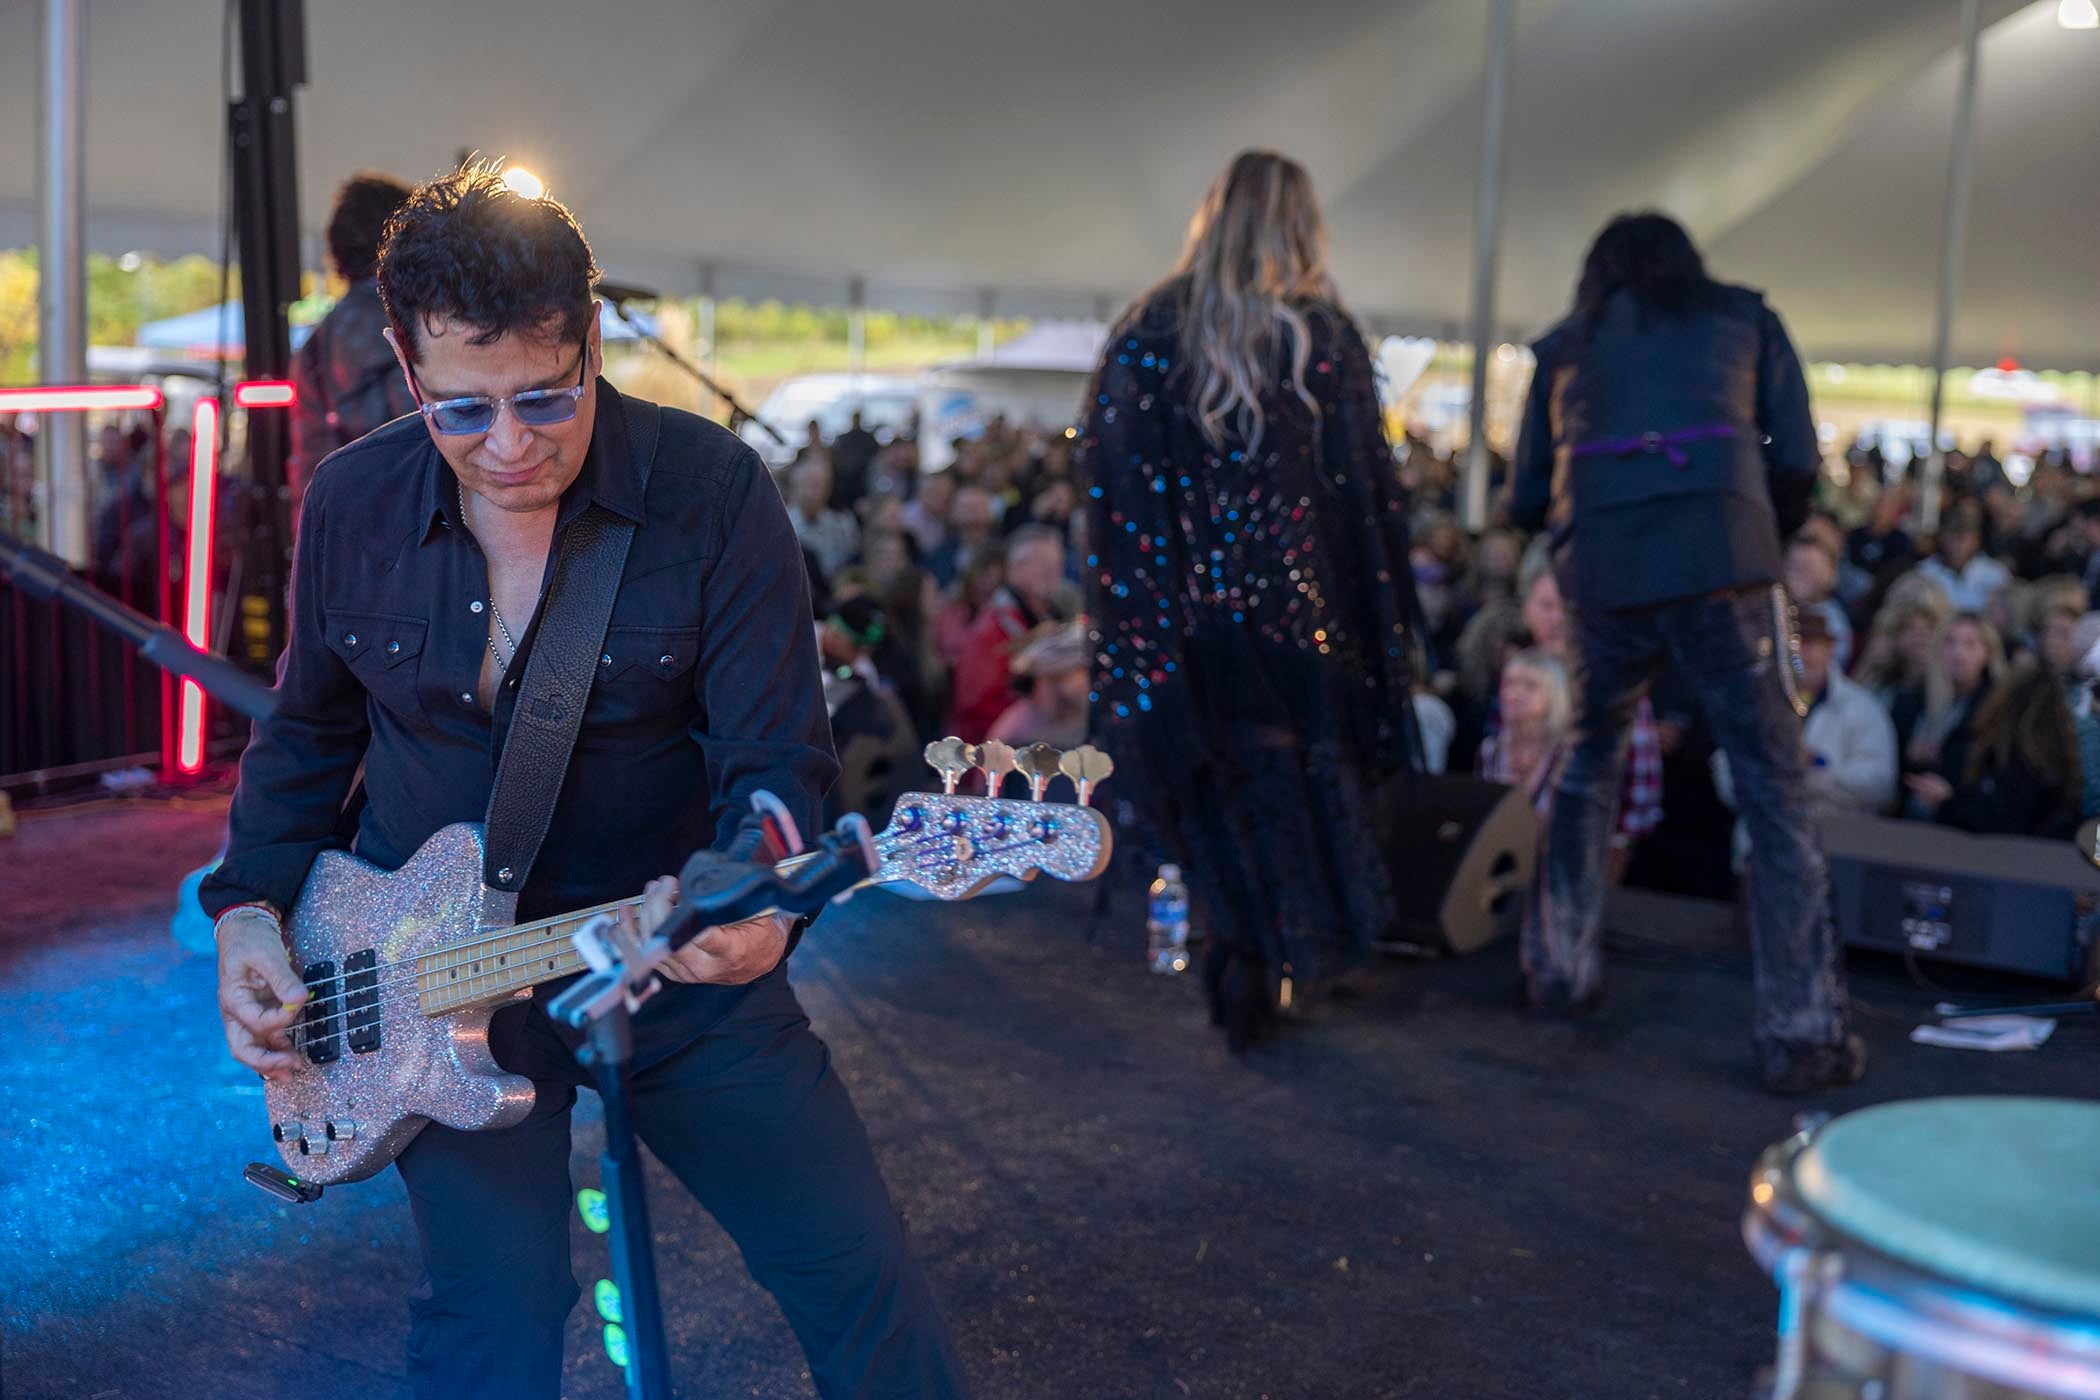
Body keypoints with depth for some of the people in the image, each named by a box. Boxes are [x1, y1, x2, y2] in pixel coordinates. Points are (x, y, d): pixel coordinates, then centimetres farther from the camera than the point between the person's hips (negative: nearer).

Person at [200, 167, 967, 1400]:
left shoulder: (714, 491, -12)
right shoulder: (350, 506, -2)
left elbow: (780, 759, -12)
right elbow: (307, 731, 14)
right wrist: (252, 909, 3)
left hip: (675, 955, -1)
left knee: (859, 1271, -1)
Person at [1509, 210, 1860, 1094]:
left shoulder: (1566, 343, 22)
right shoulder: (1745, 319, 19)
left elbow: (1526, 499, 18)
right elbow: (1797, 462, 8)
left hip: (1600, 573, 2)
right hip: (1722, 564, -2)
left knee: (1587, 766, 24)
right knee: (1774, 792, 2)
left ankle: (1559, 968, 29)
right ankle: (1802, 1029, 0)